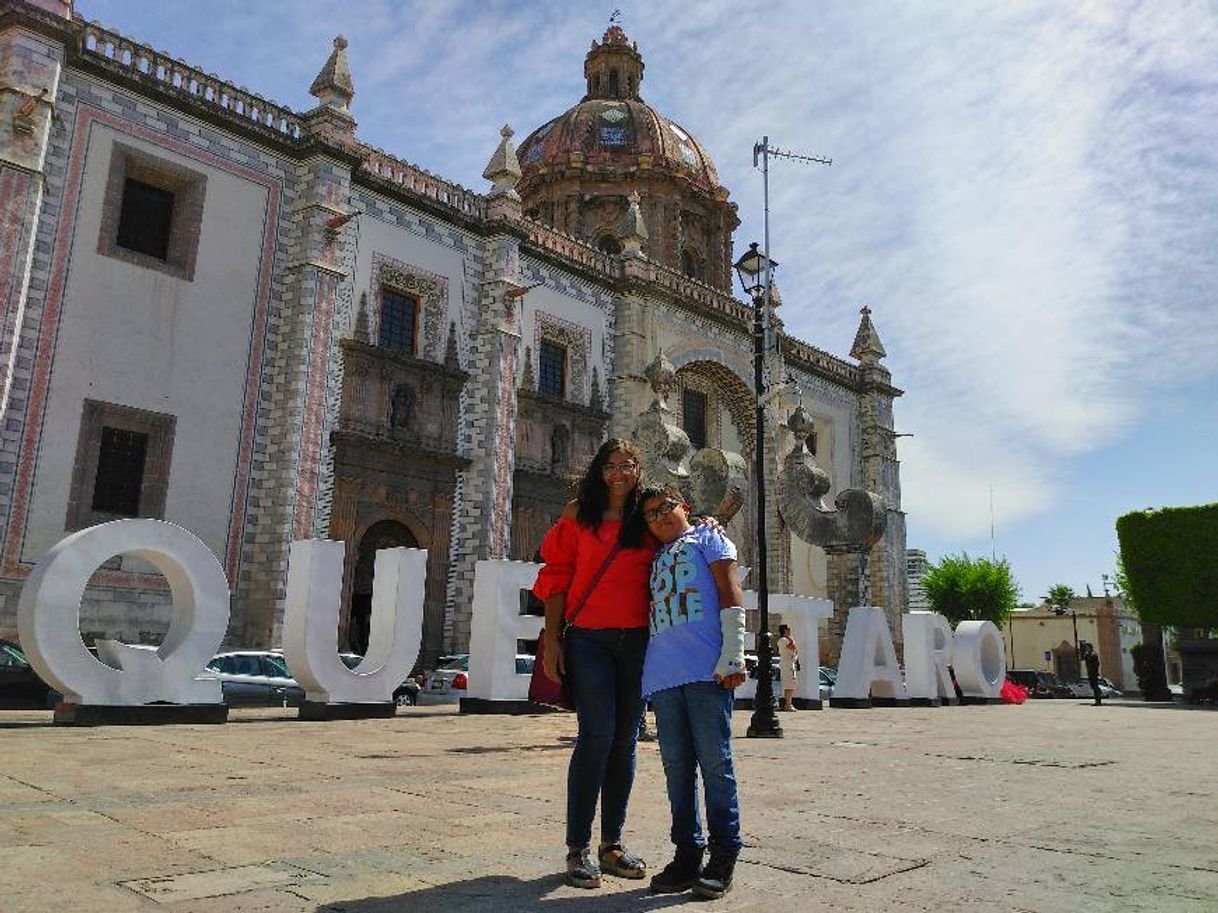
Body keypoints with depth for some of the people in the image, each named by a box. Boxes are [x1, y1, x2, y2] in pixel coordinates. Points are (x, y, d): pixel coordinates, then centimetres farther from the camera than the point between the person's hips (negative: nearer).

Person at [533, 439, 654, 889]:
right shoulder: (579, 514, 5)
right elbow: (556, 576, 2)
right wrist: (552, 639, -4)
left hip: (637, 642, 3)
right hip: (589, 640, -3)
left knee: (624, 741, 7)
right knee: (597, 735, -11)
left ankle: (612, 844, 18)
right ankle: (578, 849, -1)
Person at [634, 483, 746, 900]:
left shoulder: (707, 536, 12)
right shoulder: (656, 559, 27)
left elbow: (731, 592, 0)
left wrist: (732, 655, -11)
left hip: (707, 670, -5)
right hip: (663, 675, 6)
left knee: (714, 763, -2)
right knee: (676, 766, 6)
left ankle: (723, 857, 6)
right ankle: (687, 853, 14)